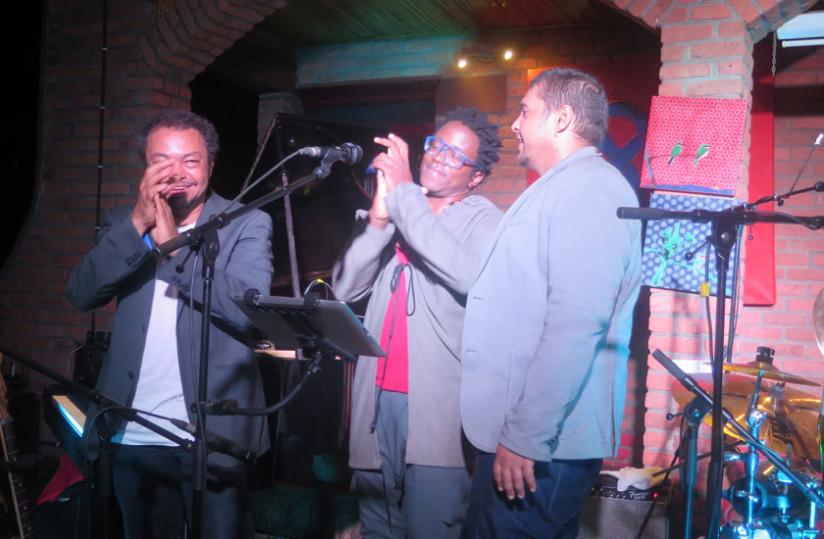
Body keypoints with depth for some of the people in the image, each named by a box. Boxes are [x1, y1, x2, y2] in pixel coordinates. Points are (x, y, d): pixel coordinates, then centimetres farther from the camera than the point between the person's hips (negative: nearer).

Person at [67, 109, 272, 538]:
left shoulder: (248, 224, -3)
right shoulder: (123, 223, 8)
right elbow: (82, 295, -6)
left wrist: (172, 245, -16)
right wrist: (137, 224, -16)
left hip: (213, 434, -3)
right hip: (134, 436, 4)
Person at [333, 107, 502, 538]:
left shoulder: (483, 219, -1)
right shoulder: (394, 212, 14)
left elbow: (467, 275, -24)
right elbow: (345, 288, 4)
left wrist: (403, 193, -18)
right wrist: (377, 219, -10)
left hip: (437, 404, -5)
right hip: (378, 397, 5)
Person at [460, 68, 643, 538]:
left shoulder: (588, 189, -14)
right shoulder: (562, 190, 21)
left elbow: (576, 323, -25)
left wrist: (526, 438, -25)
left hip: (541, 444, -10)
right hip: (522, 430, 10)